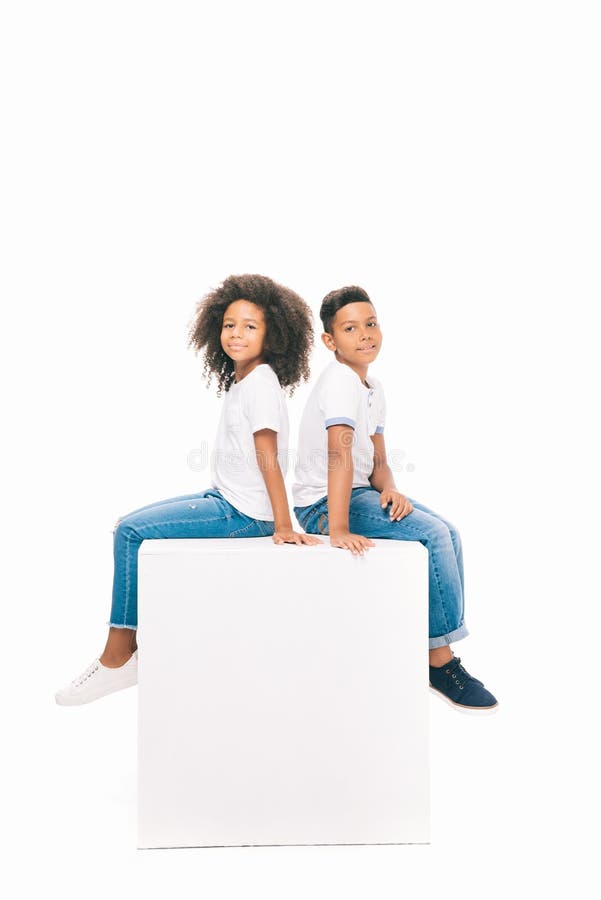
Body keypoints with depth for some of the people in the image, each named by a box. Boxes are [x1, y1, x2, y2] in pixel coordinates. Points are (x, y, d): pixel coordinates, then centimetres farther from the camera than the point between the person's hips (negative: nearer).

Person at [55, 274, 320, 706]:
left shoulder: (260, 383, -15)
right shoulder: (240, 381, 14)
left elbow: (268, 457, -20)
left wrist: (283, 526, -21)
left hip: (245, 513, -10)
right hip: (227, 499, 10)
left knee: (132, 533, -15)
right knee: (129, 527, 12)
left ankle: (117, 658, -6)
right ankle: (127, 645, 12)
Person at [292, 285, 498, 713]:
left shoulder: (374, 388, 11)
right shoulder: (340, 382, -18)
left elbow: (378, 459, 10)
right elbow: (340, 453, -30)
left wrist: (389, 488, -13)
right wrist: (338, 529, -39)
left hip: (358, 492, 9)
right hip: (324, 503, -9)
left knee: (447, 533, 2)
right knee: (434, 536, -18)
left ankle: (442, 651, 5)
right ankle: (440, 660, -8)